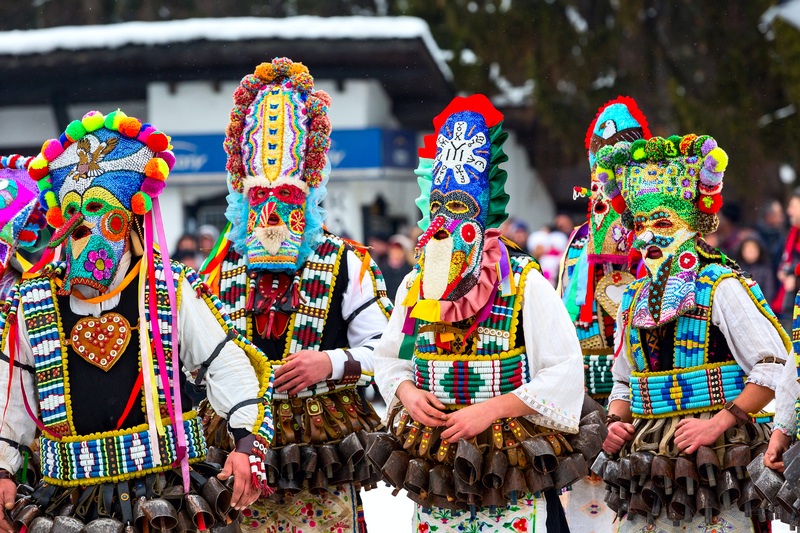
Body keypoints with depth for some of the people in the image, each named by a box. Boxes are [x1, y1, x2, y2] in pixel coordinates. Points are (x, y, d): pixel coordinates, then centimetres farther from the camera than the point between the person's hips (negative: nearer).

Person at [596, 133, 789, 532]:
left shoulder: (721, 287, -5)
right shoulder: (633, 302, 15)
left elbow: (776, 368, -11)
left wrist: (717, 424, -17)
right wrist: (616, 422, 6)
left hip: (715, 455, -6)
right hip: (650, 466, 6)